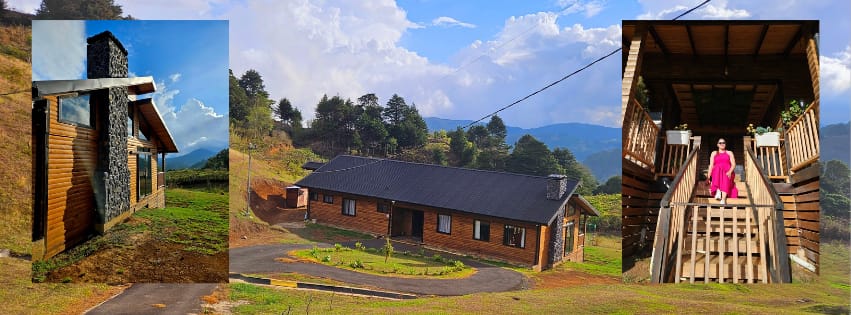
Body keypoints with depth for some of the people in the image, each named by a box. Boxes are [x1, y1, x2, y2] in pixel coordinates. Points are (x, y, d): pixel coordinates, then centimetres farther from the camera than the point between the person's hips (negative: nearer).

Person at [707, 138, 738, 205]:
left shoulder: (729, 153, 21)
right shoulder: (714, 153, 23)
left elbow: (733, 164, 6)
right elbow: (711, 165, 12)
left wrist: (730, 172, -17)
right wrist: (709, 177, -3)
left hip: (727, 172, -1)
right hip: (716, 172, 1)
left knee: (725, 177, -39)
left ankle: (723, 199, -60)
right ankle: (718, 190, -58)